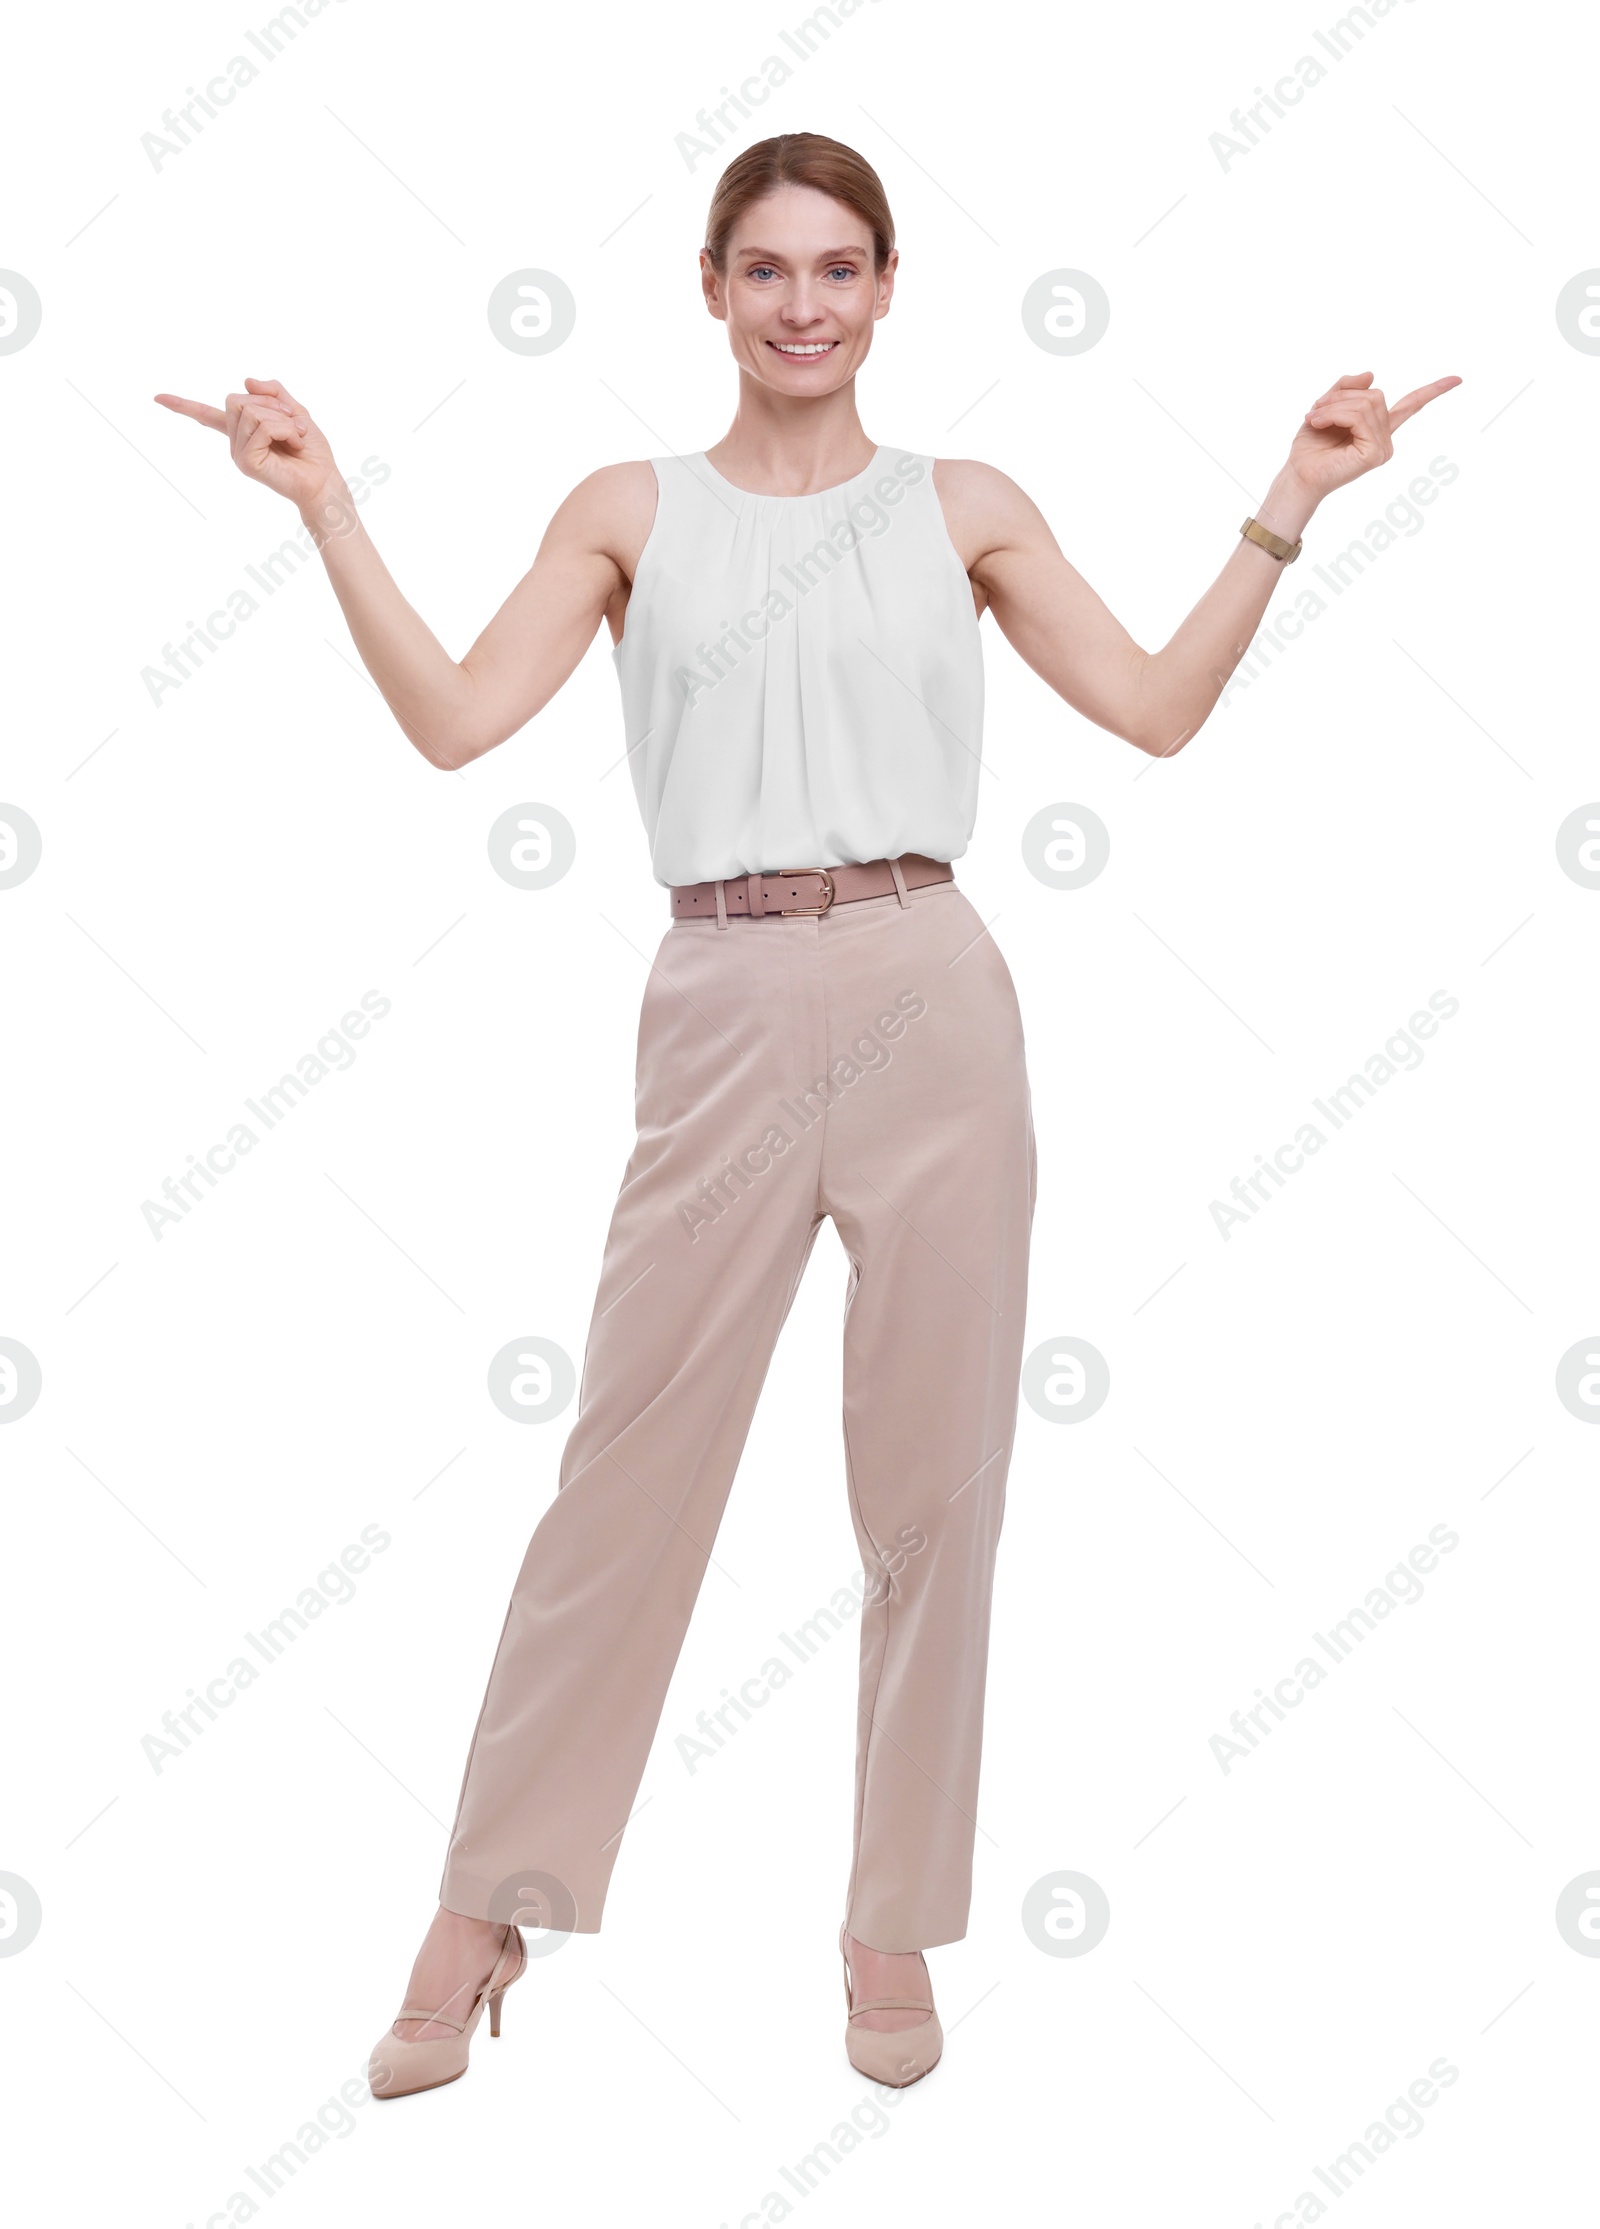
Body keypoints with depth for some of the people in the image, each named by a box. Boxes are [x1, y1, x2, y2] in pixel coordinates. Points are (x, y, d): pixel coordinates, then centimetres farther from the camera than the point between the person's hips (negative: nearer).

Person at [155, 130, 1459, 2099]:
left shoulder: (962, 508, 12)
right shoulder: (631, 512, 11)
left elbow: (1159, 707, 5)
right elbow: (455, 719, 0)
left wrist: (1292, 498, 2)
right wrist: (326, 511, -4)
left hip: (928, 1002, 1)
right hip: (726, 1016, -1)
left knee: (932, 1483, 6)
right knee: (629, 1469, 3)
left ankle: (894, 1930, 22)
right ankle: (488, 1906, 19)